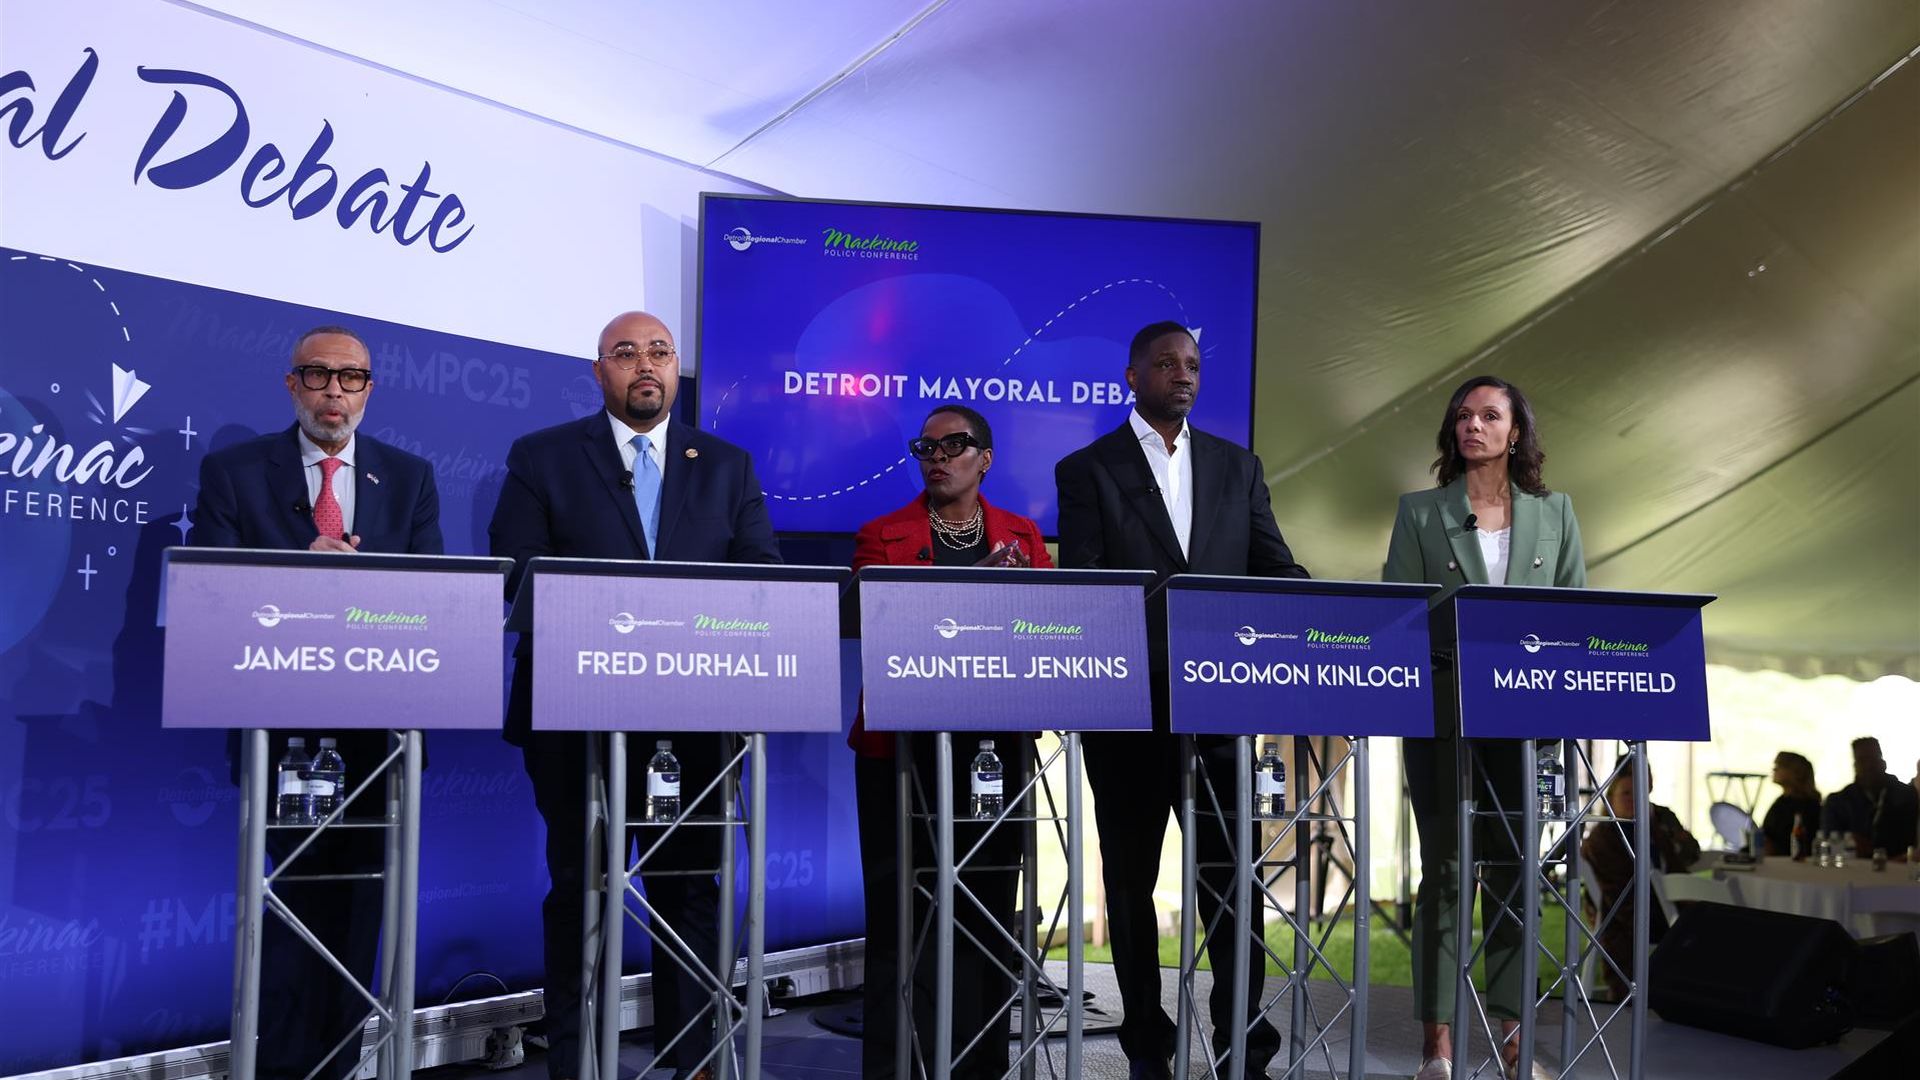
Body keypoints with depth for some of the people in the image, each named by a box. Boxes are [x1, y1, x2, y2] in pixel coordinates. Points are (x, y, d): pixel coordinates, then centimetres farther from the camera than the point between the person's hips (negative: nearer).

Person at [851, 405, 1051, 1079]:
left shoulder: (1023, 537, 14)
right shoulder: (882, 537, 7)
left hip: (994, 744, 2)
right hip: (903, 743, -2)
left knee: (989, 912, 6)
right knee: (901, 914, -3)